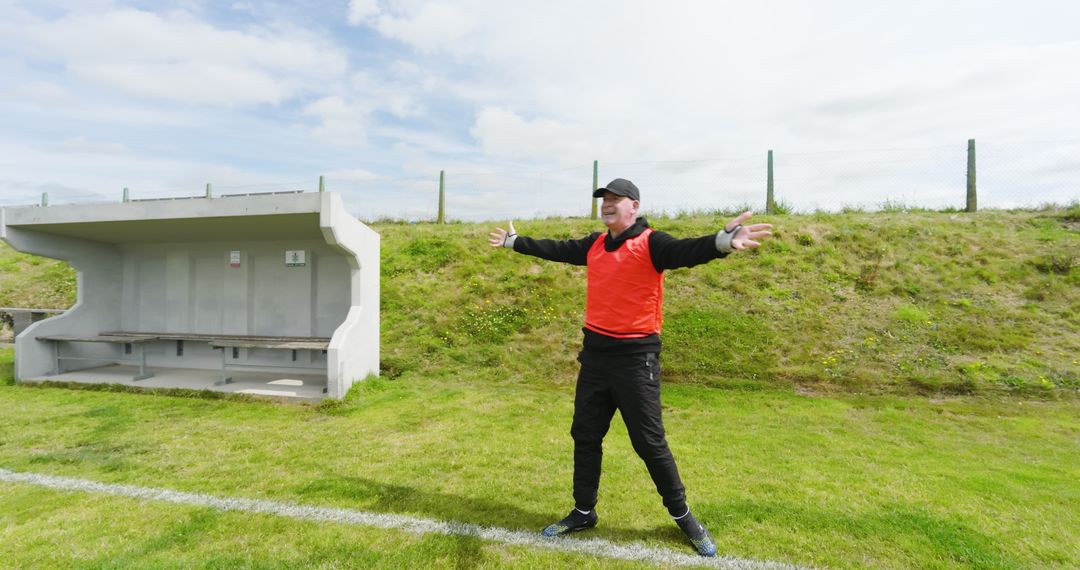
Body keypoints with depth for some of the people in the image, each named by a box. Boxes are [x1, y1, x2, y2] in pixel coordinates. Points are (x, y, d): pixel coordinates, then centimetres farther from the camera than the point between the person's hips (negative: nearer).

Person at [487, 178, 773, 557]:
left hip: (635, 357, -6)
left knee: (650, 443, 4)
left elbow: (684, 251, -31)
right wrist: (514, 241, 30)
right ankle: (583, 512, 34)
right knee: (585, 436, 15)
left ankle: (682, 515, 29)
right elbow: (555, 249, 21)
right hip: (595, 354, 7)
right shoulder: (594, 245, 8)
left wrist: (722, 241, -52)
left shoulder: (651, 243, -11)